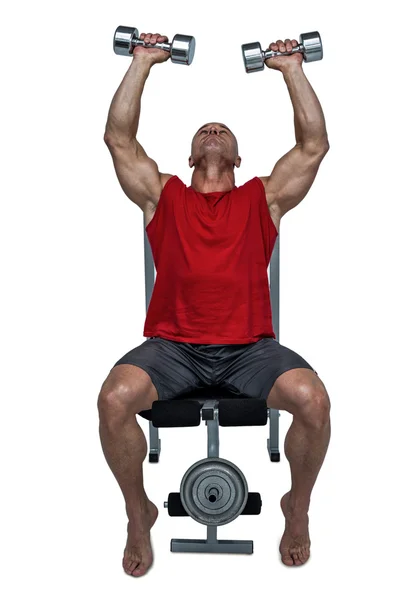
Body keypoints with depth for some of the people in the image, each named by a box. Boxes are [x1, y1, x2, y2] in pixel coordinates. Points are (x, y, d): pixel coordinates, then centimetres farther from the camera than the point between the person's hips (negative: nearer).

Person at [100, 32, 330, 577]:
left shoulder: (262, 199, 18)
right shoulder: (163, 197, 18)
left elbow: (314, 146, 14)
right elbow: (119, 137, 13)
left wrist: (293, 70, 17)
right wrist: (143, 63, 16)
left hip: (250, 347, 1)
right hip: (172, 346, 0)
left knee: (313, 400, -26)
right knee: (115, 399, -27)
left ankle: (298, 508, 7)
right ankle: (139, 513, 3)